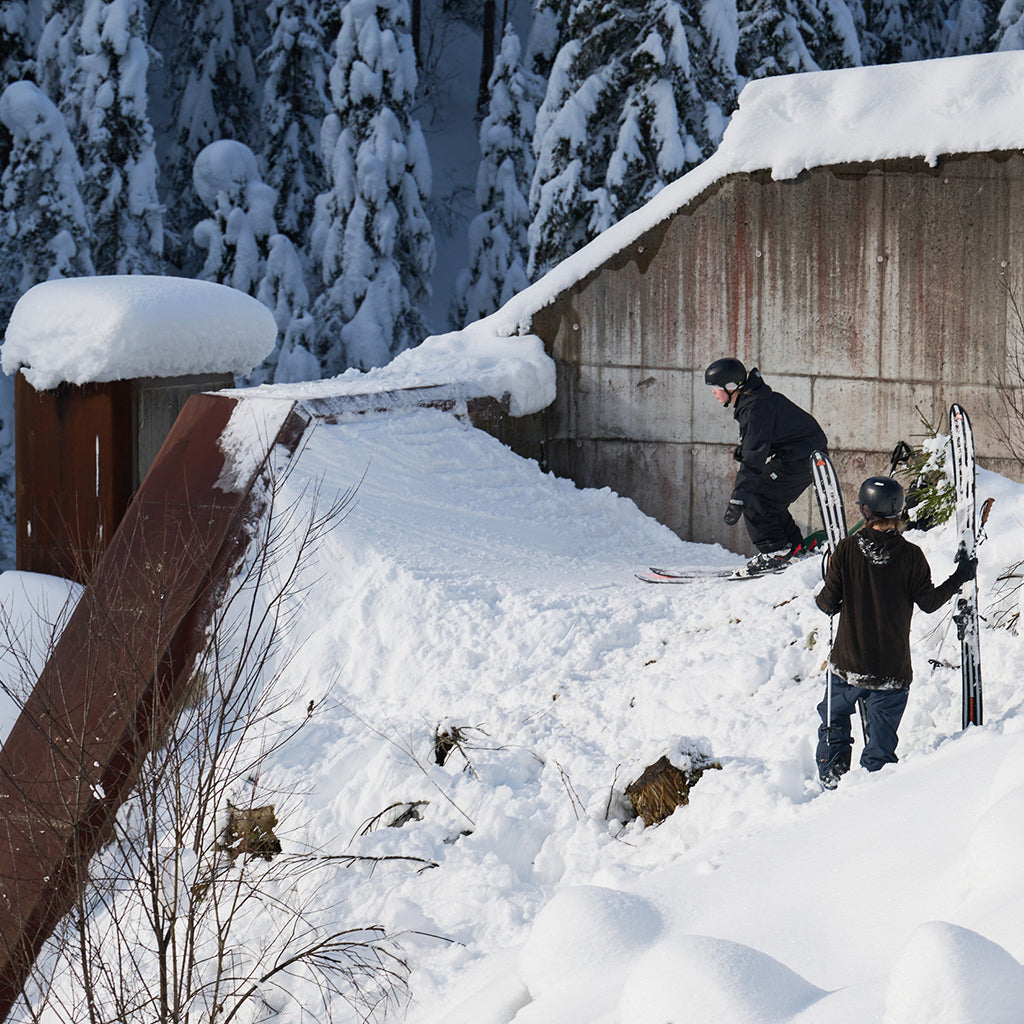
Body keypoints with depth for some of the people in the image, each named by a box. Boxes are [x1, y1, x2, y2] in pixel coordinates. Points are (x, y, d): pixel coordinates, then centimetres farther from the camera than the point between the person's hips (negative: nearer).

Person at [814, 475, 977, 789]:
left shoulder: (846, 550, -9)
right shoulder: (910, 555, -11)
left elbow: (829, 604, -6)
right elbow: (929, 602, -3)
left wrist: (820, 596, 18)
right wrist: (960, 578, 11)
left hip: (849, 664, 1)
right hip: (893, 668, -1)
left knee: (834, 717, 25)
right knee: (881, 739, 10)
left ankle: (831, 773, 22)